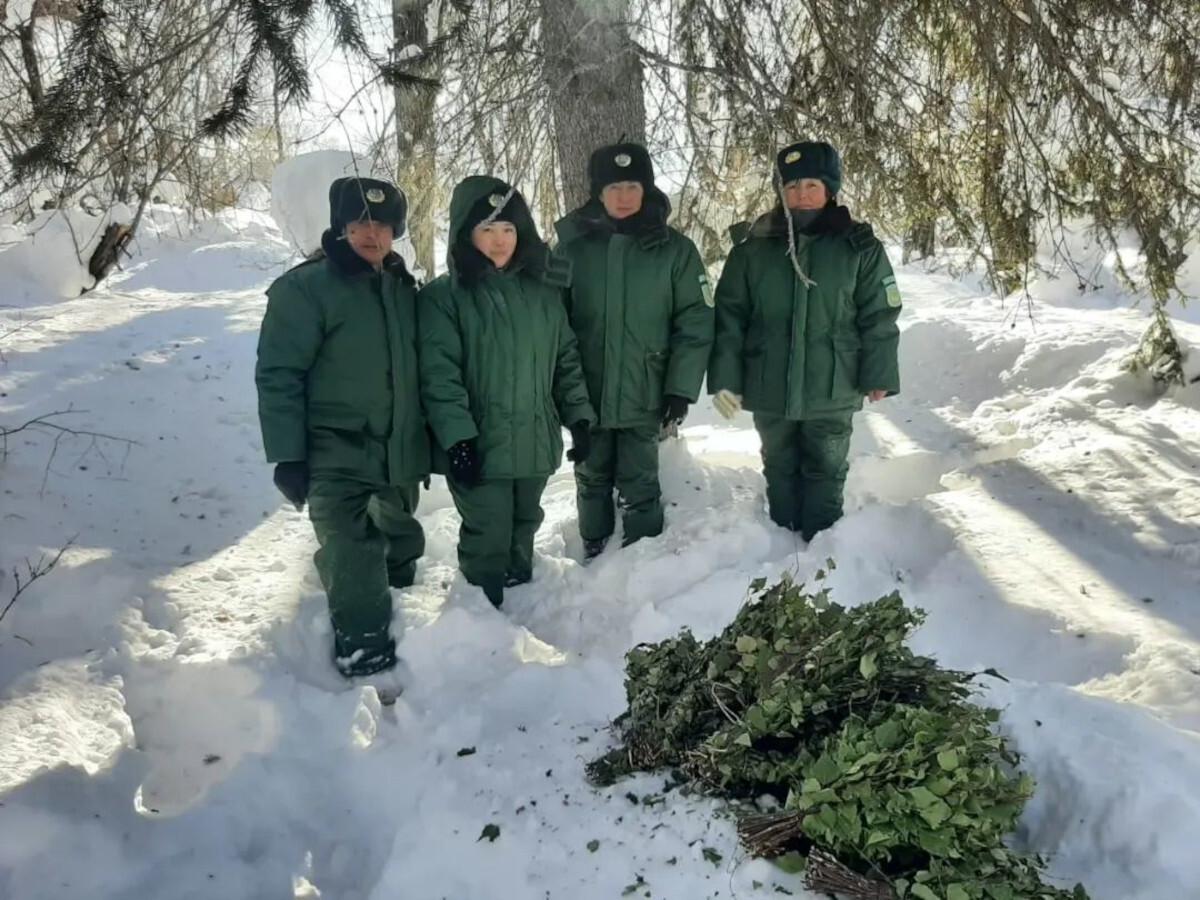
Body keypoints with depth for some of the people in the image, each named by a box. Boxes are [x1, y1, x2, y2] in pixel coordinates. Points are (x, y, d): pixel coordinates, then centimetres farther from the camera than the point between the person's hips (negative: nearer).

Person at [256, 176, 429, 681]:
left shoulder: (404, 288, 9)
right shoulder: (305, 288, -12)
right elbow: (278, 375, -14)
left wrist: (427, 442, 17)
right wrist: (288, 454, -18)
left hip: (399, 454, 7)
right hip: (337, 458, -7)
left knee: (400, 549, 24)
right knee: (356, 565, -12)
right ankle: (364, 657, 1)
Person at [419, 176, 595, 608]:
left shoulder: (543, 289, 8)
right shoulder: (442, 297, -7)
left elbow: (567, 359, 13)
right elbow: (439, 375, -13)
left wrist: (579, 416, 6)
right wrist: (457, 438, -20)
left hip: (536, 441, 5)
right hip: (478, 445, -5)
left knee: (523, 530, 19)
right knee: (488, 539, -1)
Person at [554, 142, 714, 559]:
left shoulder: (674, 249, -3)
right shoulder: (573, 245, 1)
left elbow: (695, 322, -3)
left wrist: (681, 387, -8)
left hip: (643, 395, -2)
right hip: (584, 394, 2)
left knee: (639, 486, 5)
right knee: (592, 479, 16)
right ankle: (595, 558, 33)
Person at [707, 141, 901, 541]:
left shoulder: (860, 247, -3)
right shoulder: (753, 248, -1)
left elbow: (879, 317, -1)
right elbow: (729, 318, -1)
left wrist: (878, 376, -3)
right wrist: (724, 378, -7)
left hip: (831, 391, -1)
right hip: (770, 391, 2)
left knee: (825, 473, 11)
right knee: (780, 471, 15)